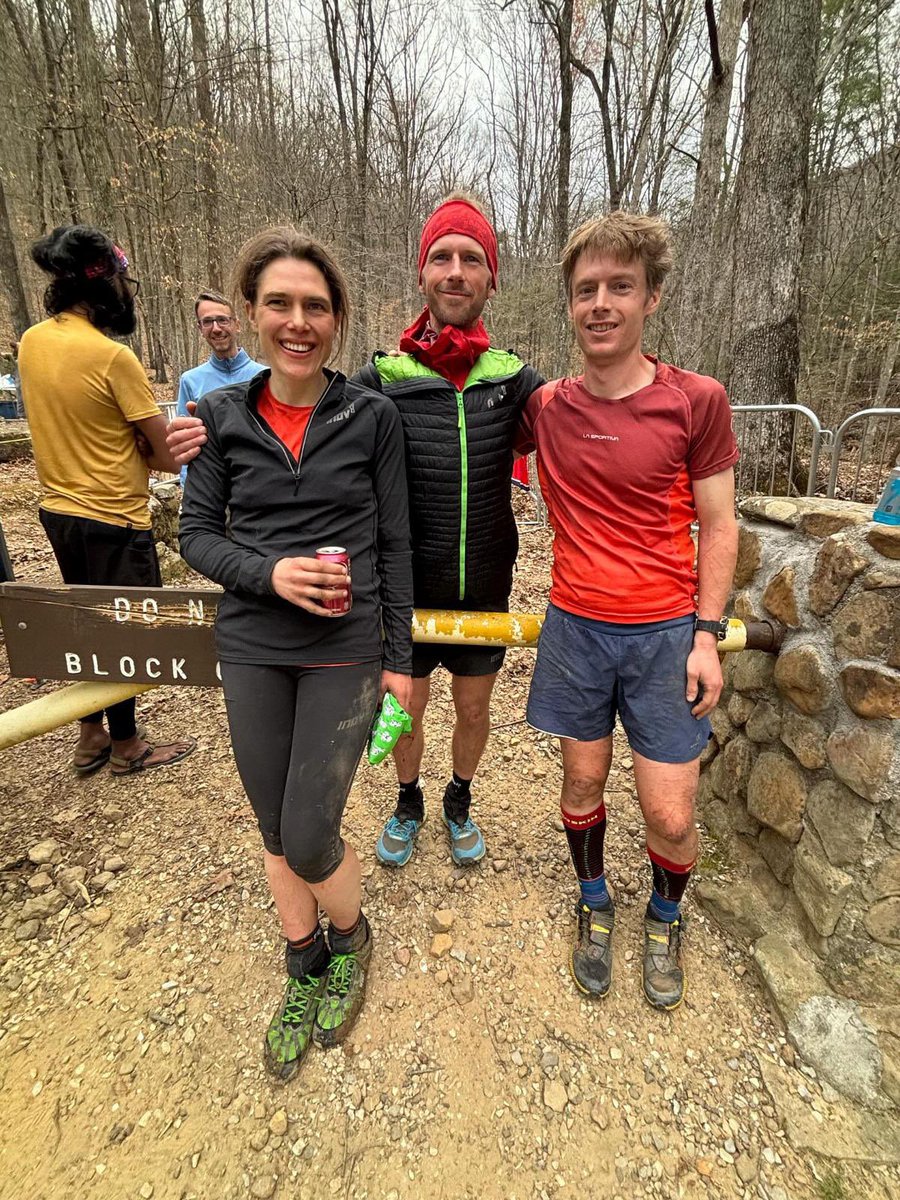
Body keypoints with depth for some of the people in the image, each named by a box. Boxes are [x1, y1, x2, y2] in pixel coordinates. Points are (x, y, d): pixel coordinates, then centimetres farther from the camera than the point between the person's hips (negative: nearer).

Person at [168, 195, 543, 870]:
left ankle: (459, 802, 50)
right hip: (408, 592, -1)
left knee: (474, 709, 19)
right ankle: (408, 805, 50)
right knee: (406, 709, 18)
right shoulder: (382, 378, -10)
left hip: (485, 592, 1)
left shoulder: (512, 378, -6)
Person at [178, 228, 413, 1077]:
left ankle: (350, 941, 36)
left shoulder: (372, 417, -3)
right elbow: (197, 534, 3)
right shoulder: (221, 417, 2)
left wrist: (400, 656, -1)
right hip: (251, 650, 3)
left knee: (309, 840, 0)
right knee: (275, 832, 15)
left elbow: (394, 544, -1)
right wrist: (268, 572, -17)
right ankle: (305, 969, 42)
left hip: (345, 651, -2)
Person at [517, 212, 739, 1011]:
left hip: (667, 635, -1)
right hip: (575, 630, 2)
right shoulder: (545, 409, -1)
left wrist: (707, 635, -6)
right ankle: (595, 907, 43)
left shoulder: (697, 401, -7)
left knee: (670, 816, 4)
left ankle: (665, 919, 38)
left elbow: (717, 524, -2)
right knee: (583, 781, 15)